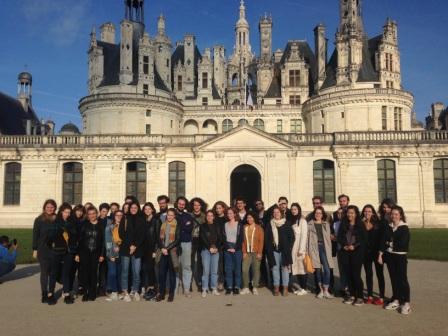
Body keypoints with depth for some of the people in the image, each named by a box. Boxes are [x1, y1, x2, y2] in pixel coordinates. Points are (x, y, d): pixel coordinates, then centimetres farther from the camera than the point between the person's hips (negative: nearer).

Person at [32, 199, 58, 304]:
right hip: (43, 250, -2)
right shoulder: (39, 220, -1)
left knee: (53, 272, 6)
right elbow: (35, 235, 0)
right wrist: (35, 249, -3)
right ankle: (44, 294, 9)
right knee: (44, 272, 2)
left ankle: (50, 294, 16)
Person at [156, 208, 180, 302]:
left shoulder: (177, 226, -3)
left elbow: (177, 240, -8)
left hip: (172, 252, -3)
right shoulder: (163, 225, 11)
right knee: (161, 272, 2)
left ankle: (171, 294, 12)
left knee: (172, 273, 3)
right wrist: (162, 248, -7)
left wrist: (167, 248, -13)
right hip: (163, 252, 4)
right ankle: (161, 293, 11)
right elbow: (160, 238, 9)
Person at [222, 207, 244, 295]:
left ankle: (237, 287, 5)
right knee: (228, 268, 1)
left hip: (237, 248, -2)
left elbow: (241, 238, -3)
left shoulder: (239, 224, 3)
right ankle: (229, 287, 6)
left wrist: (235, 248, -11)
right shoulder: (225, 225, 12)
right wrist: (227, 248, -7)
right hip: (227, 249, 2)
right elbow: (223, 237, 6)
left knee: (237, 268, 0)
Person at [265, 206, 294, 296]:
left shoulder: (287, 224, 2)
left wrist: (288, 248, -4)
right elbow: (266, 238, 9)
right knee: (275, 268, 4)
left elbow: (292, 237, 2)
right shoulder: (270, 225, 7)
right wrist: (269, 248, 0)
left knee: (285, 268, -1)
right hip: (274, 250, 2)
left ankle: (285, 288, 7)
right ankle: (276, 288, 11)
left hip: (285, 250, -2)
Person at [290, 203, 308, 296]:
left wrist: (301, 250, -16)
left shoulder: (302, 221, -7)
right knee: (295, 267, 6)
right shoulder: (292, 221, 13)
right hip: (293, 248, 6)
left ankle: (304, 289, 4)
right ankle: (299, 287, 15)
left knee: (302, 267, -3)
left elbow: (304, 236, -12)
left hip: (300, 248, -6)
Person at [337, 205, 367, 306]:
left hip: (357, 252, -4)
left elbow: (364, 239, -4)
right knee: (348, 274, 5)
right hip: (345, 252, 4)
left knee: (356, 274, -7)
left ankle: (360, 297, 4)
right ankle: (352, 295, 18)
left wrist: (355, 246, -13)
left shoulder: (360, 225, -2)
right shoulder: (343, 224, 9)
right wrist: (344, 245, -5)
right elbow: (339, 237, 11)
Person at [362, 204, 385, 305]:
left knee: (379, 274, 5)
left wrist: (380, 251, -11)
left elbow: (381, 238, -5)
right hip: (366, 252, 3)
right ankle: (370, 296, 21)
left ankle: (381, 298, 11)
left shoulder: (378, 223, -5)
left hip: (376, 251, -3)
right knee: (368, 274, 11)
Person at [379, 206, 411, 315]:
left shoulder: (404, 228, -8)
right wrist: (381, 254, -2)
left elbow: (402, 243, -18)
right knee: (393, 279, 11)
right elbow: (384, 241, 6)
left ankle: (406, 303, 6)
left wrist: (390, 244, -6)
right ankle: (396, 300, 21)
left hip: (400, 256, -5)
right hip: (389, 256, 5)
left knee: (402, 279, -3)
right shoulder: (388, 227, 8)